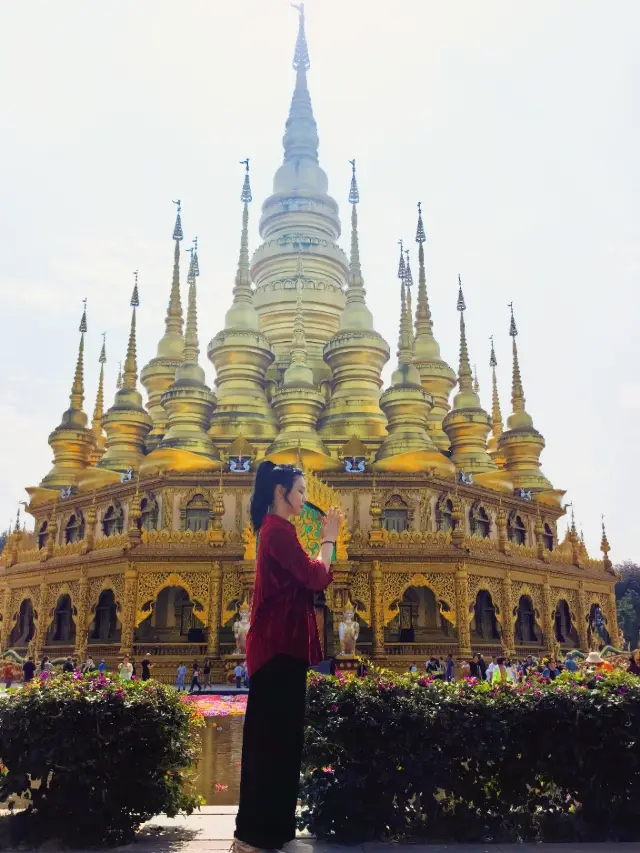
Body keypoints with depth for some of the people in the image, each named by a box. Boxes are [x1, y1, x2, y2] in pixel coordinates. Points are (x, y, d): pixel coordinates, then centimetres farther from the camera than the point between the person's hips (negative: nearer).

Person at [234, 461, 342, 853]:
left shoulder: (276, 528, 16)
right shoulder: (279, 529, -17)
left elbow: (305, 577, 17)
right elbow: (316, 579, -20)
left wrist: (326, 540, 11)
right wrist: (329, 540, -8)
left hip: (278, 640, 10)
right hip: (280, 643, -10)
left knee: (277, 728, 18)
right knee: (275, 730, -4)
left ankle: (272, 813, 31)